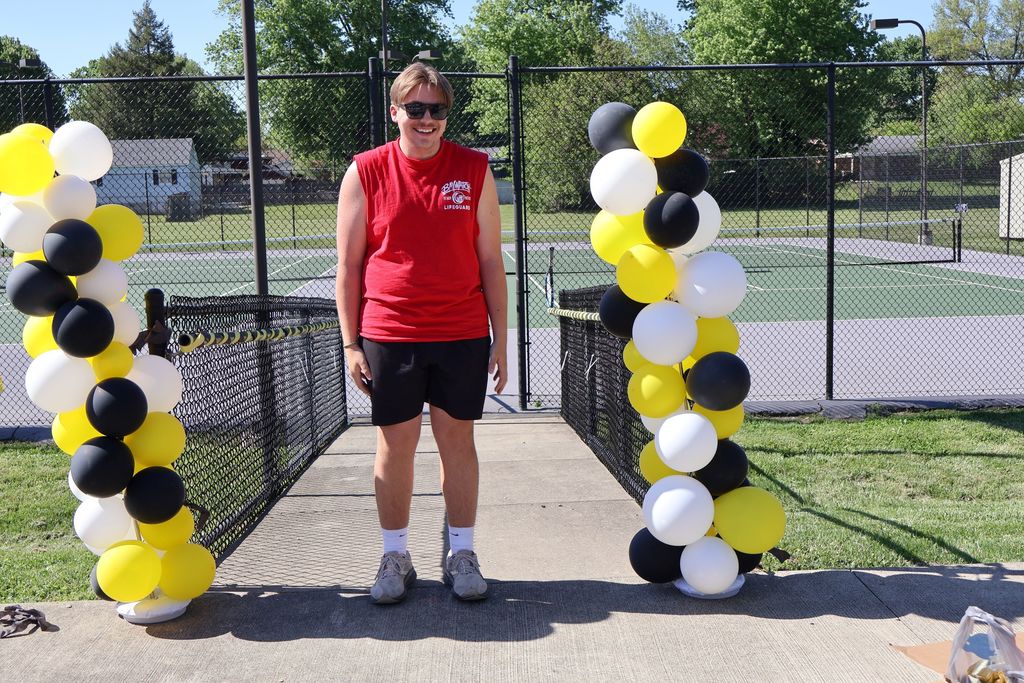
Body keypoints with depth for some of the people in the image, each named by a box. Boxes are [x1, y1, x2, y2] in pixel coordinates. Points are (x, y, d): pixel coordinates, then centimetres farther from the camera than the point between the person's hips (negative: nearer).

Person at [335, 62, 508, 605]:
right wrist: (350, 342, -2)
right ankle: (395, 557, 22)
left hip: (462, 335, 1)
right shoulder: (366, 172, 0)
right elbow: (348, 264, 2)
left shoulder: (475, 170, 3)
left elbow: (490, 260, 5)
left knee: (457, 441, 9)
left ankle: (461, 554, 22)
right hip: (388, 335, -1)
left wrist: (500, 337, 3)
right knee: (394, 445, 7)